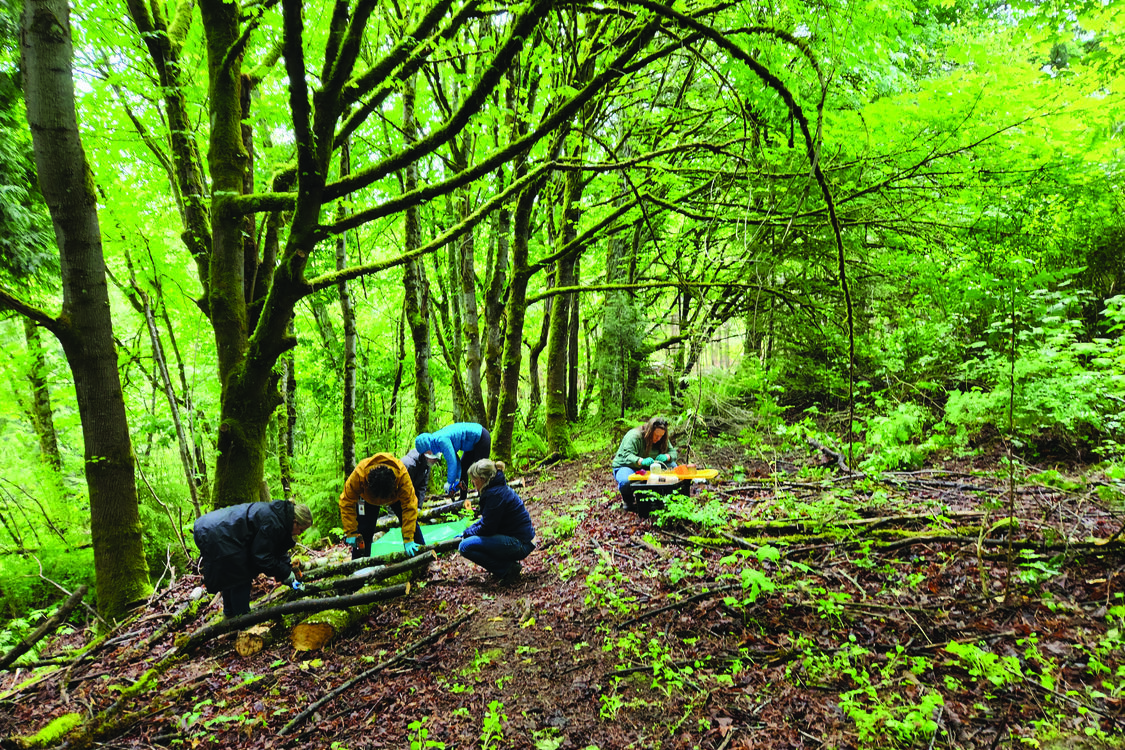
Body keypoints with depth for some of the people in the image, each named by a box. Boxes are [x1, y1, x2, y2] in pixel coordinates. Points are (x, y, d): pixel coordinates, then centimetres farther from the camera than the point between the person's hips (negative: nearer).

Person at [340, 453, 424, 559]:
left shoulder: (402, 475, -42)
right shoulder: (359, 475, -41)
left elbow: (409, 507, -37)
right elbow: (347, 503, -29)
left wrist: (408, 540, -39)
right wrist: (350, 533, -30)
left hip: (396, 496, 0)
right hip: (367, 498, 0)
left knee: (411, 522, -5)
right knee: (363, 531, -8)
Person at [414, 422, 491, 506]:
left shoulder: (442, 440, -26)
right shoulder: (437, 440, 3)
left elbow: (452, 462, -26)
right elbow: (454, 458, 6)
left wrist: (450, 483, -17)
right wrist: (457, 479, 1)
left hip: (481, 438, -10)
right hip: (473, 443, 10)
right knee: (463, 467, 15)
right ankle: (463, 498, 23)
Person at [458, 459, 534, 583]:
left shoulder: (495, 494, -20)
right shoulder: (499, 488, 11)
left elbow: (487, 528, -17)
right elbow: (485, 520, 20)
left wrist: (467, 533, 0)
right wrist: (466, 532, 10)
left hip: (519, 545, -10)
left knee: (465, 546, -13)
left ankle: (508, 569, -7)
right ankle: (507, 562, 12)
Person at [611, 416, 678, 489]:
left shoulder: (662, 439, 0)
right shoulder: (634, 436, -22)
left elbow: (672, 452, 1)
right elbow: (627, 456, -31)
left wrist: (666, 457, -24)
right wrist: (642, 461, -49)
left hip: (648, 467, 6)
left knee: (672, 465, -10)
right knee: (626, 481, -41)